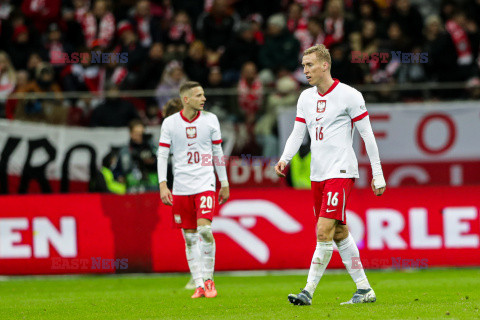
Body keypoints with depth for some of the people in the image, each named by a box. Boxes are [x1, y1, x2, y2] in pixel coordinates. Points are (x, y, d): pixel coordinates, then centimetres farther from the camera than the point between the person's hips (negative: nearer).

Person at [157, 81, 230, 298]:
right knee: (189, 237, 2)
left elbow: (217, 153, 11)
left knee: (205, 229, -17)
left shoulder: (210, 120, 4)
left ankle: (208, 279, -3)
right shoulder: (170, 123, 1)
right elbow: (162, 155, 2)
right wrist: (162, 185, -8)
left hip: (205, 183, -1)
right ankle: (199, 285, 8)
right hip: (181, 186, 1)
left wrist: (224, 184, 13)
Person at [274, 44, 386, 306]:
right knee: (339, 234, 10)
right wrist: (285, 159, -8)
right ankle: (364, 289, 17)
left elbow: (367, 135, -3)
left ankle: (308, 291, -14)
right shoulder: (306, 98, 12)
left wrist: (378, 174, -4)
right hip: (317, 174, 7)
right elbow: (297, 133, 12)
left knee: (324, 231, -15)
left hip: (341, 172, -7)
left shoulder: (349, 96, -6)